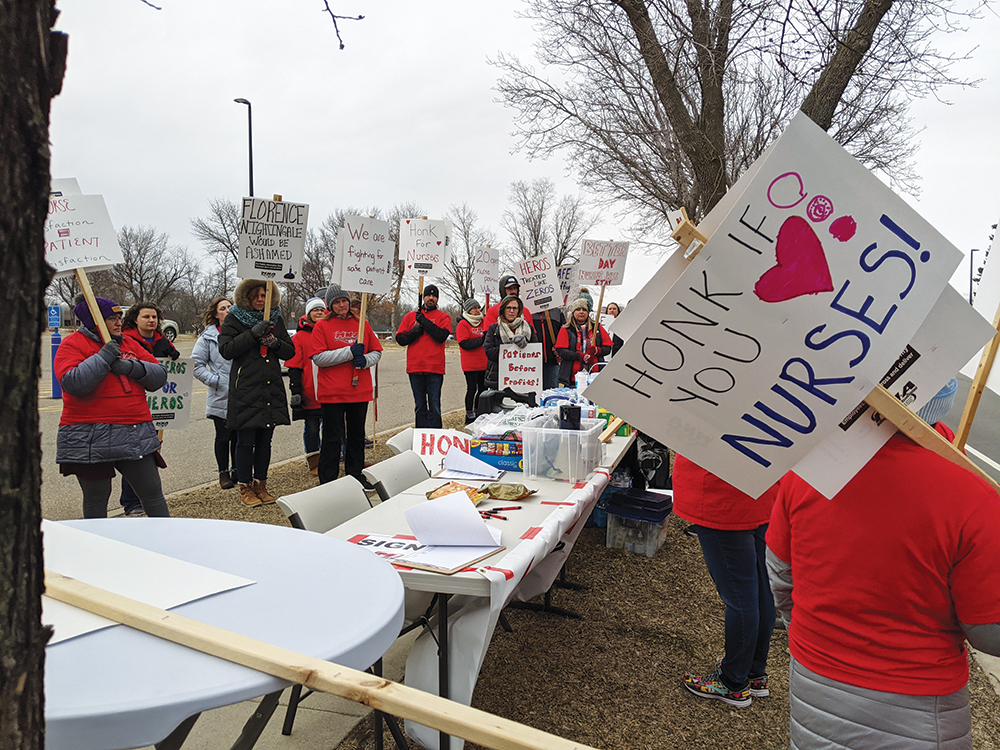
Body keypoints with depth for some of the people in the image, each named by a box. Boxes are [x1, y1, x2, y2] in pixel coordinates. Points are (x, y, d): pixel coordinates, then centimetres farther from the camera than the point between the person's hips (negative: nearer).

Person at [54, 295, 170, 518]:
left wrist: (133, 367, -10)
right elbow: (73, 383, -19)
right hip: (90, 439, -4)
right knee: (97, 498, 7)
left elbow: (160, 375, 7)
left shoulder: (128, 343, 14)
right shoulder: (73, 344, -2)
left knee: (152, 491, 7)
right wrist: (104, 356, -17)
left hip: (136, 436, 5)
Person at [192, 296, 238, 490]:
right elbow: (197, 365, -1)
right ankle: (223, 472, 20)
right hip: (220, 397, -2)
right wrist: (216, 381, -10)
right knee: (223, 437, 6)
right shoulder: (208, 337, 2)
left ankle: (237, 471, 25)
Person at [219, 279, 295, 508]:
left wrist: (275, 342, -8)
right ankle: (246, 488, 11)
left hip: (272, 390, 4)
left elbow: (290, 352, 13)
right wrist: (253, 334, -19)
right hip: (245, 390, -4)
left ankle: (260, 484, 21)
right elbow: (226, 349, -11)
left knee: (265, 441, 10)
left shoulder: (275, 319, 14)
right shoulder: (234, 320, 2)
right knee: (246, 442, -1)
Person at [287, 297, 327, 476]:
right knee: (311, 427, 3)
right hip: (309, 392, -3)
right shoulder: (300, 336, 1)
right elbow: (294, 367, -2)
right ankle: (314, 463, 13)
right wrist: (295, 390, -9)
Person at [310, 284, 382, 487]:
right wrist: (349, 352, -18)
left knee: (357, 435, 13)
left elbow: (377, 351, 12)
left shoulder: (362, 324, 10)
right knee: (333, 438, 0)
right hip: (332, 392, -4)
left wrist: (365, 360, -11)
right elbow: (318, 357, -10)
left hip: (360, 391, 4)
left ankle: (356, 476, 26)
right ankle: (328, 481, 9)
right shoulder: (322, 326, 0)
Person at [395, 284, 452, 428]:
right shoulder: (410, 316, 14)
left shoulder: (443, 317, 7)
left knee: (434, 406, -3)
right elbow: (400, 339, 8)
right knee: (419, 406, 9)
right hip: (415, 367, 3)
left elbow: (441, 336, -11)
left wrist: (424, 321, -9)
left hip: (435, 368, -3)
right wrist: (415, 331, -7)